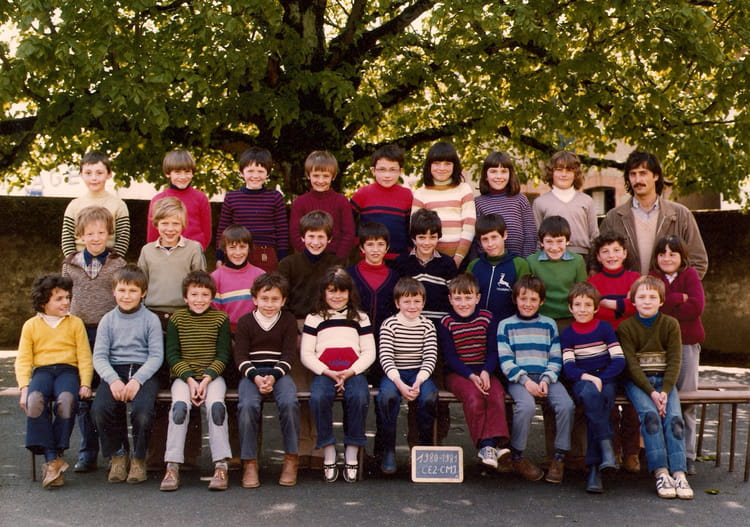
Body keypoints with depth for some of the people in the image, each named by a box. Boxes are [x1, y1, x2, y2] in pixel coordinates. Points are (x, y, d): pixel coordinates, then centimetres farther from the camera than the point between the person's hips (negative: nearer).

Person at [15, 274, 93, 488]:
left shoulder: (75, 323, 14)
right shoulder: (31, 325, 14)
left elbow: (84, 357, 7)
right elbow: (23, 359, 8)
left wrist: (85, 384, -7)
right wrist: (24, 387, -7)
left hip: (68, 370, 0)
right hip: (41, 371, 1)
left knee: (66, 400, -35)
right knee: (34, 400, -34)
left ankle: (57, 454, -22)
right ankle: (52, 460, -29)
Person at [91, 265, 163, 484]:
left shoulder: (151, 320, 6)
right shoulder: (108, 320, 12)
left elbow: (156, 356, -2)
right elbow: (99, 356, 3)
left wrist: (136, 380, -17)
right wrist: (113, 380, -15)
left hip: (144, 372, -2)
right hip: (114, 372, 2)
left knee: (142, 412, -30)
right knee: (100, 409, -27)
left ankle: (139, 458, 0)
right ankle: (118, 454, 1)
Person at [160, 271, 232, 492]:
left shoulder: (220, 318, 4)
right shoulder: (176, 319, 6)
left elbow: (223, 355, 1)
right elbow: (172, 355, 2)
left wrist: (206, 379, -13)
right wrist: (189, 379, -12)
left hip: (212, 376, 0)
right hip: (183, 376, 0)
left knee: (216, 405, -29)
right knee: (180, 405, -28)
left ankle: (221, 466, -26)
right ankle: (172, 467, -26)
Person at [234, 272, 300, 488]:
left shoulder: (288, 320, 9)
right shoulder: (245, 322, 8)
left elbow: (289, 355, 3)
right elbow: (240, 356, 2)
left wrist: (273, 377, -14)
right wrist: (256, 377, -15)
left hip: (279, 372, 0)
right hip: (251, 373, 0)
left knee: (290, 403, -30)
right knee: (248, 405, -30)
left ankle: (291, 458, -14)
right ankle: (249, 462, -17)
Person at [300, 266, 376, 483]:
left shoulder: (360, 318, 20)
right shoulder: (314, 318, 17)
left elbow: (369, 352, 11)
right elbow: (306, 354, 8)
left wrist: (350, 372, -7)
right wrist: (328, 372, -8)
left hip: (353, 372, 0)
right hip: (323, 372, 0)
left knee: (359, 397, -33)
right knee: (318, 398, -33)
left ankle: (351, 455, -21)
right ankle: (328, 454, -21)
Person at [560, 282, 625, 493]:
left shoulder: (605, 328, 7)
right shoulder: (567, 334, 9)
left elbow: (619, 360, 0)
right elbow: (568, 367, 0)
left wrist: (600, 379, -13)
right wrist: (586, 377, -19)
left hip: (606, 379, 0)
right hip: (581, 380, 0)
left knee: (601, 397, -34)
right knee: (590, 394, -37)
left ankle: (594, 468, -34)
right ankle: (607, 449, -39)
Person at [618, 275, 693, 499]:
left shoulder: (671, 324, 4)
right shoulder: (625, 327, -1)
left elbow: (674, 362, -2)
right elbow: (631, 365, -9)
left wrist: (664, 391, -16)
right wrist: (651, 392, -20)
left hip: (665, 380, 2)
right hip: (637, 381, -2)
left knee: (674, 417, -23)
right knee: (650, 414, -28)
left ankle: (679, 473, -25)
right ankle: (660, 472, -29)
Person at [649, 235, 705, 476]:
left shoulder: (690, 275, 5)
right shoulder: (651, 278, 7)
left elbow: (697, 306, -10)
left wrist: (664, 309, -9)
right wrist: (680, 298, -12)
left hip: (687, 343, 0)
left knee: (687, 401, 1)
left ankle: (687, 455, 8)